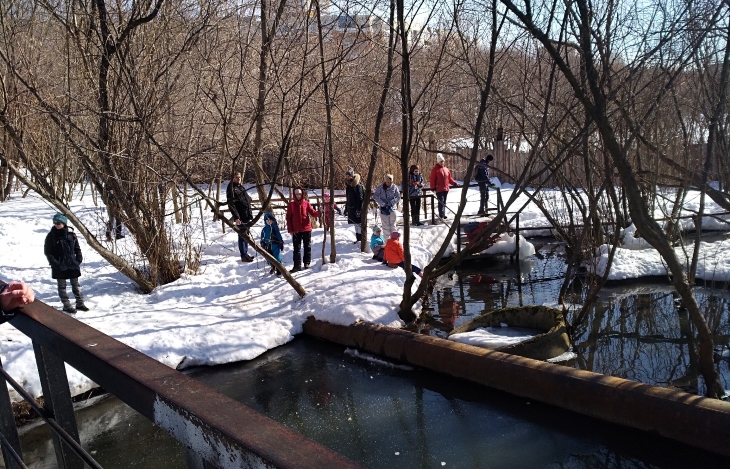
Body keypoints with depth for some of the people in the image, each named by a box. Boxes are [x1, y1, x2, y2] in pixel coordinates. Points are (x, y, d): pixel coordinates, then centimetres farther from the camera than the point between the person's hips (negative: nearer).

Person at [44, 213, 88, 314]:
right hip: (59, 266, -3)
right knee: (62, 286, 6)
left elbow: (77, 248, 9)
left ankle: (80, 303, 21)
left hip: (72, 264, 3)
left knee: (75, 284, 12)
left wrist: (79, 259, -1)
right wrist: (55, 263, -14)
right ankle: (66, 306, 14)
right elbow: (48, 252, -6)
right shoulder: (51, 236, -8)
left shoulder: (71, 234, 1)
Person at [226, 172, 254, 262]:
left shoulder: (241, 187, 19)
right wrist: (236, 217, -22)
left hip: (247, 216, 8)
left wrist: (251, 214, 19)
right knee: (242, 236, -6)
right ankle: (244, 256, -2)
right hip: (240, 217, -8)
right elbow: (231, 204, -15)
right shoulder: (231, 189, -7)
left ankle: (246, 254, 22)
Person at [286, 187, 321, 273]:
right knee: (297, 248, 1)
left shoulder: (306, 203, 2)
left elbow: (313, 212, -4)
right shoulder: (291, 205, 0)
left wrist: (319, 213, -26)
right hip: (296, 230, -1)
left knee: (307, 246, 9)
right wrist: (290, 230, -5)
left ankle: (307, 263, 20)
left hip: (307, 228, 1)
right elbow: (288, 218, 0)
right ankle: (297, 266, 1)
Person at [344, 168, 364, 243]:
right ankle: (358, 239, 18)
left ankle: (362, 239, -4)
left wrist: (358, 209, -20)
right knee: (356, 224, 12)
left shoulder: (357, 185, -13)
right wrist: (346, 209, 20)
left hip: (357, 208, -8)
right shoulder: (348, 185, 13)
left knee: (358, 223, -8)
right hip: (351, 208, 8)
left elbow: (360, 198, -16)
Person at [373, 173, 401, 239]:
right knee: (385, 226, 2)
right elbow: (375, 196, -8)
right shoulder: (380, 187, -5)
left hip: (392, 208, 1)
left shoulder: (394, 187, -2)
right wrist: (382, 204, -16)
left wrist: (391, 202, -14)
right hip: (383, 209, -1)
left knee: (393, 225, 1)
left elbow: (398, 197, 0)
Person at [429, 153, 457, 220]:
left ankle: (443, 214, 21)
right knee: (441, 202, -10)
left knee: (444, 202, 13)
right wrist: (433, 187, -13)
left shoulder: (446, 169, 15)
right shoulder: (435, 169, -6)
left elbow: (449, 178, 22)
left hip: (446, 188, 7)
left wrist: (454, 183, 13)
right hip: (439, 189, -7)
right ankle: (441, 215, -11)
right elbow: (432, 179, -9)